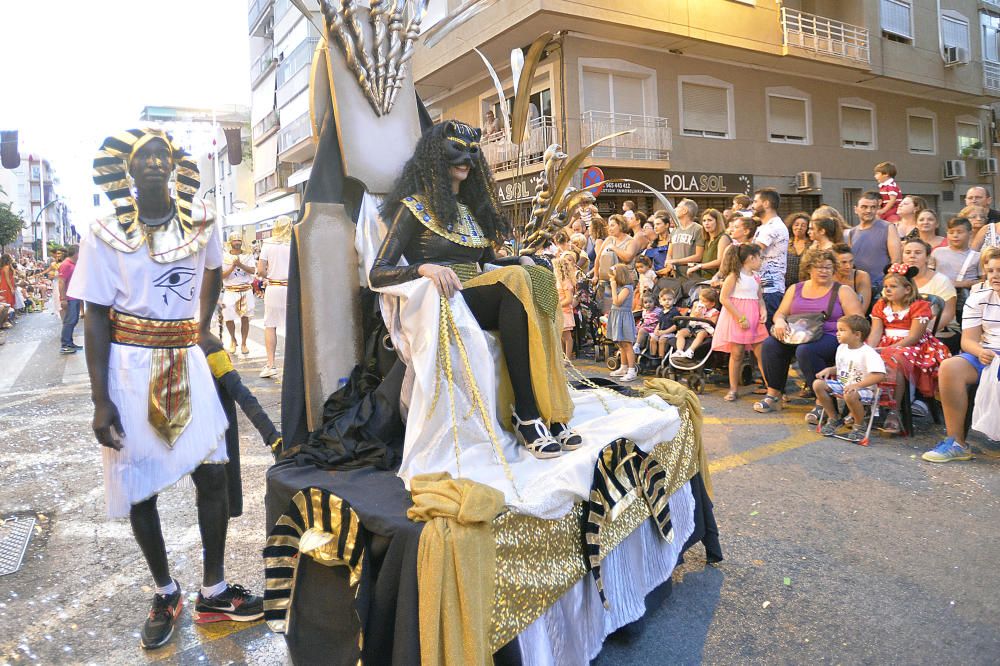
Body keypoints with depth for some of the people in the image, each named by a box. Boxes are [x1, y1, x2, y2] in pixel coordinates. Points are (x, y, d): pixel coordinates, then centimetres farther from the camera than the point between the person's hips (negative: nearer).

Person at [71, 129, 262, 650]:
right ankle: (165, 593, 25)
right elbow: (96, 317, -6)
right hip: (131, 366, -2)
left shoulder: (200, 221, 2)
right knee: (139, 489, 5)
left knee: (213, 473, -1)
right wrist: (100, 399, -12)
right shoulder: (106, 233, -5)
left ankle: (212, 592, 16)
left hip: (187, 361, 2)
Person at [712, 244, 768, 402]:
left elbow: (760, 298, 20)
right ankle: (733, 389, 8)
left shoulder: (756, 277, 13)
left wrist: (763, 310, -2)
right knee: (737, 354, -2)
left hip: (754, 319, 6)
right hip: (736, 318, -6)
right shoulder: (734, 275, -8)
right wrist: (741, 318, -16)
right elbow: (724, 298, -13)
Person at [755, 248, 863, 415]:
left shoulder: (842, 291, 6)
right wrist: (780, 321, -10)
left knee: (806, 350, -36)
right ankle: (773, 395, -11)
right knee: (769, 344, -21)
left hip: (830, 337, -4)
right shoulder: (795, 289, 17)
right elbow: (780, 313, 15)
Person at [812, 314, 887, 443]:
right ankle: (834, 418, 6)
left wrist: (857, 385, -35)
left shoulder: (868, 353, -18)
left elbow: (879, 375, -28)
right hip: (842, 384, 8)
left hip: (863, 388, -8)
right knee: (818, 384, -10)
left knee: (850, 395, -40)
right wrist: (829, 370, 0)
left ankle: (860, 426, -10)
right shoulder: (841, 348, 8)